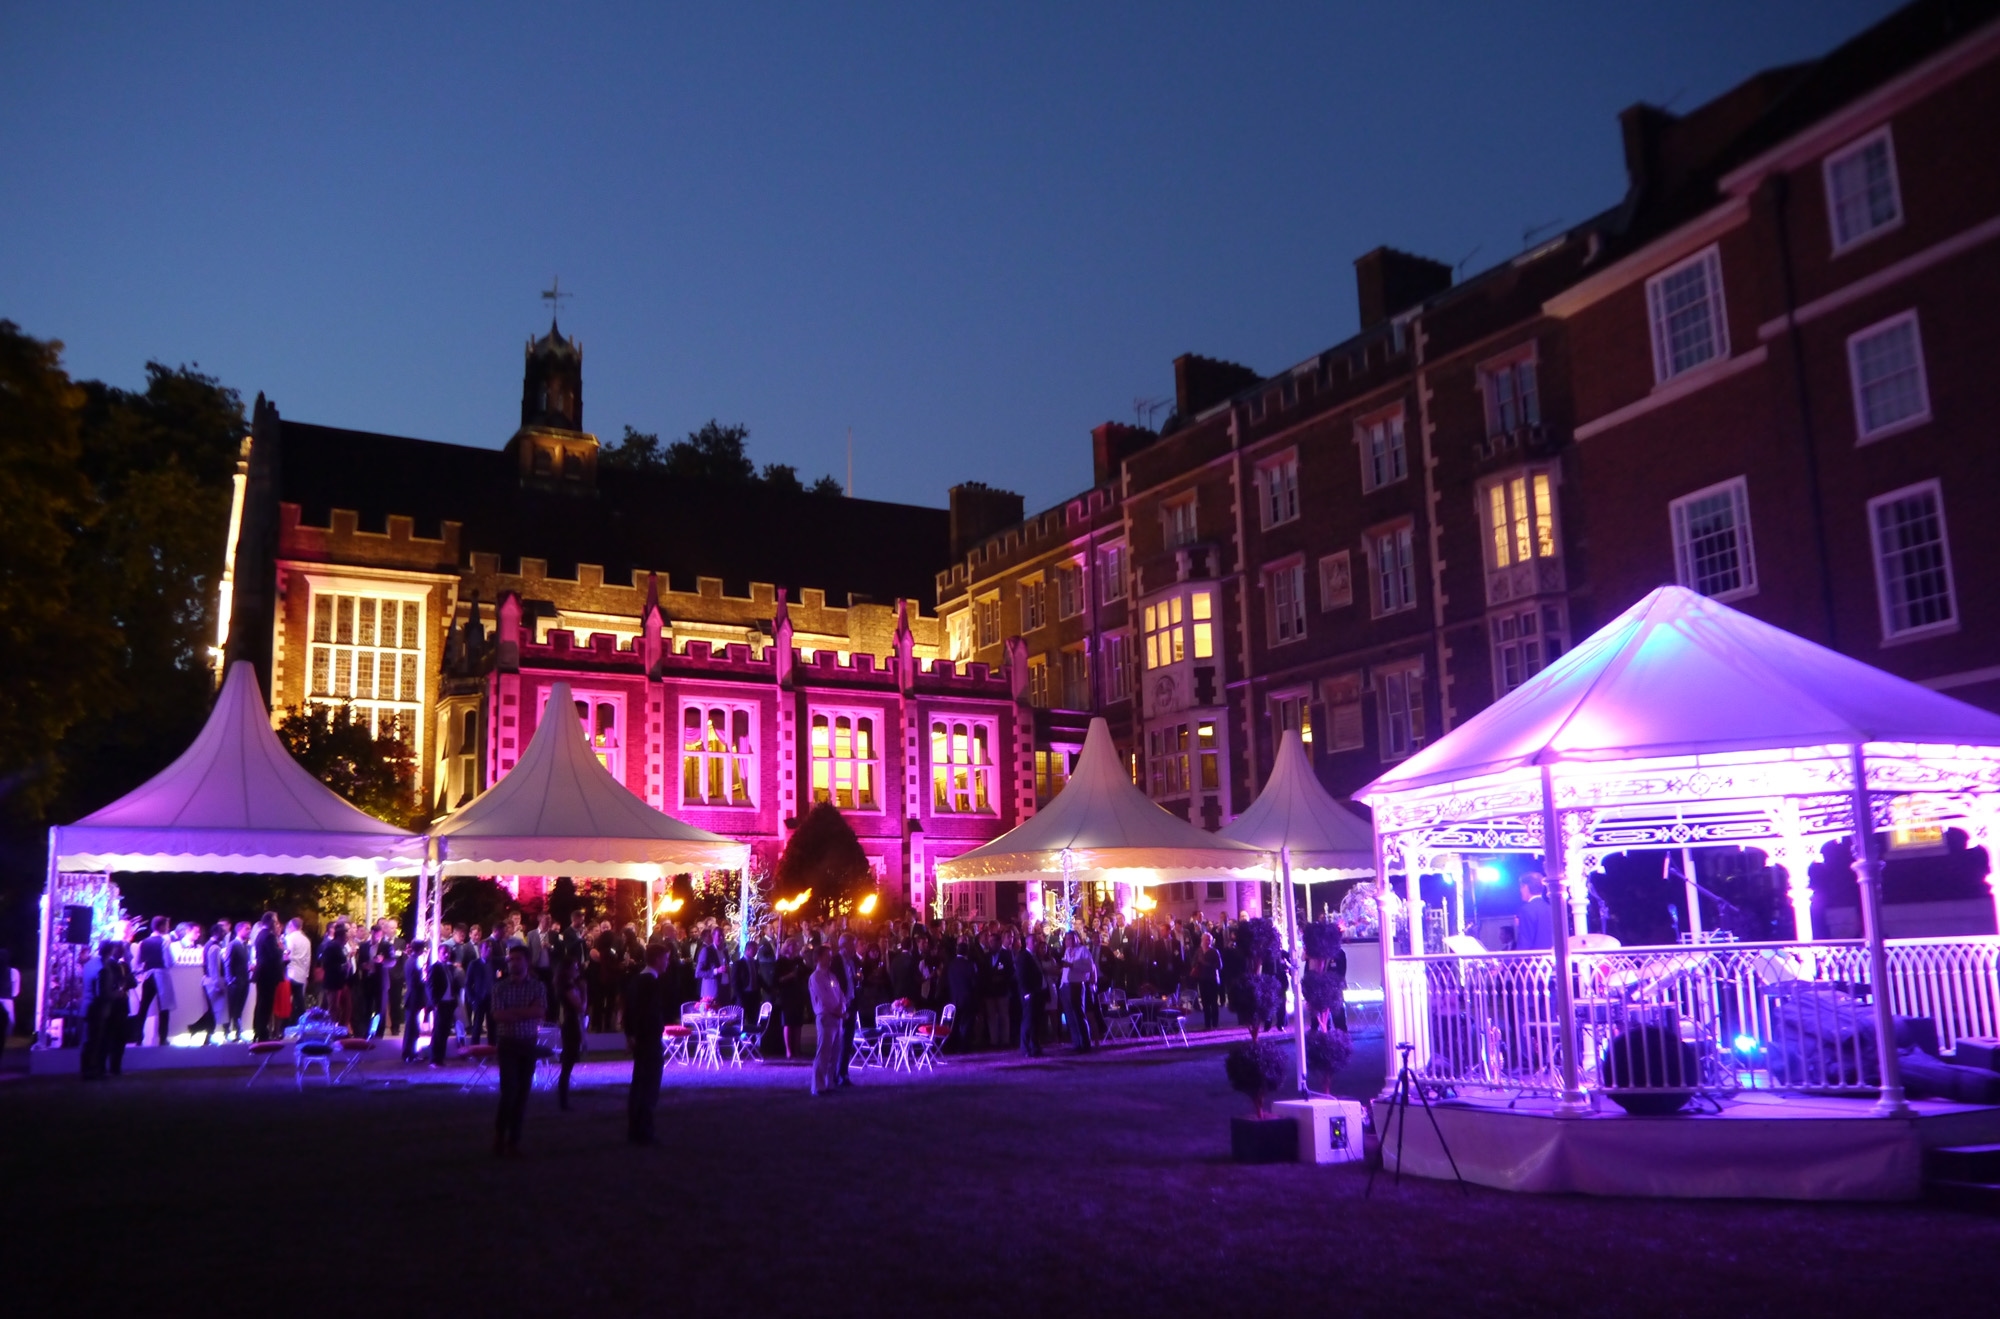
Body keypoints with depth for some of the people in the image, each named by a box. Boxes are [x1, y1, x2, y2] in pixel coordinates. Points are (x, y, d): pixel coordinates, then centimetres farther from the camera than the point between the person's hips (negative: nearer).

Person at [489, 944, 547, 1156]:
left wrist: (512, 1012, -15)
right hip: (508, 1043, -2)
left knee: (523, 1092, 4)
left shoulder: (537, 987, 2)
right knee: (509, 1090, -10)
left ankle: (514, 1139, 13)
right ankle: (499, 1134, 9)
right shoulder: (500, 987, 0)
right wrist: (526, 1014, -16)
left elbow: (539, 1012, -12)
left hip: (529, 1044, 2)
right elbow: (498, 1016, -11)